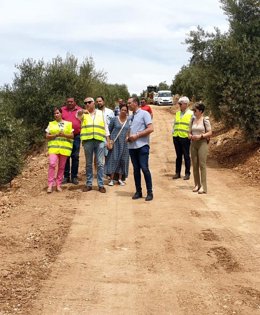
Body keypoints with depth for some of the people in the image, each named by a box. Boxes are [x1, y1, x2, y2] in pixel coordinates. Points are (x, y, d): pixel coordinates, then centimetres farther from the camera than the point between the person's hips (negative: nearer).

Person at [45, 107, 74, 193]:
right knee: (52, 164, -18)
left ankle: (58, 185, 13)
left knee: (61, 167, 3)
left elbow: (72, 135, 6)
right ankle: (50, 185, -14)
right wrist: (56, 135, -12)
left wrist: (64, 135, -12)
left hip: (65, 147, 1)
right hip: (53, 147, -1)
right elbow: (47, 136, 5)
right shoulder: (51, 124, 10)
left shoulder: (68, 124, 11)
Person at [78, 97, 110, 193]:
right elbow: (78, 115, -13)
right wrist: (82, 111, -36)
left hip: (99, 141, 0)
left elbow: (105, 126, 13)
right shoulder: (83, 114, 10)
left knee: (100, 163, 0)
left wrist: (108, 140, 8)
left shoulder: (100, 113, 13)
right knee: (88, 164, 7)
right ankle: (89, 184, 14)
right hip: (87, 141, 0)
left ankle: (101, 185, 5)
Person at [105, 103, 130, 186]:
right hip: (115, 142, -2)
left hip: (124, 143, 2)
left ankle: (120, 179, 13)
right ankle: (111, 179, 1)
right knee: (113, 159, -3)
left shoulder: (129, 121, 3)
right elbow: (109, 129, 3)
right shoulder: (114, 119, -1)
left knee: (123, 160, 4)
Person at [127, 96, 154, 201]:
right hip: (132, 146, 7)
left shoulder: (144, 113, -4)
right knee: (136, 169, 8)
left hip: (142, 145, -6)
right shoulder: (130, 116, 17)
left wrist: (137, 136, -14)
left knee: (144, 168, -9)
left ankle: (150, 192, -1)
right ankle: (138, 191, 15)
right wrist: (129, 137, 5)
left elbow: (150, 129, -12)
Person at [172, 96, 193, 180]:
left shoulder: (191, 113, -2)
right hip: (176, 137, 5)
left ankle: (187, 173, 9)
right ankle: (177, 173, 17)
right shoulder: (177, 113, 15)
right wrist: (173, 133, 12)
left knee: (186, 156, 2)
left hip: (185, 138, -5)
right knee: (178, 156, 10)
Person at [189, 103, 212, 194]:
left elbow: (210, 132, -6)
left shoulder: (205, 120, -5)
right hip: (193, 143, 5)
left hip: (202, 143, -5)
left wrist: (200, 136, -18)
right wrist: (191, 136, -6)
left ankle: (203, 187, -6)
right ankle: (197, 185, 16)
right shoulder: (193, 120, 10)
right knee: (195, 165, 7)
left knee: (202, 164, -8)